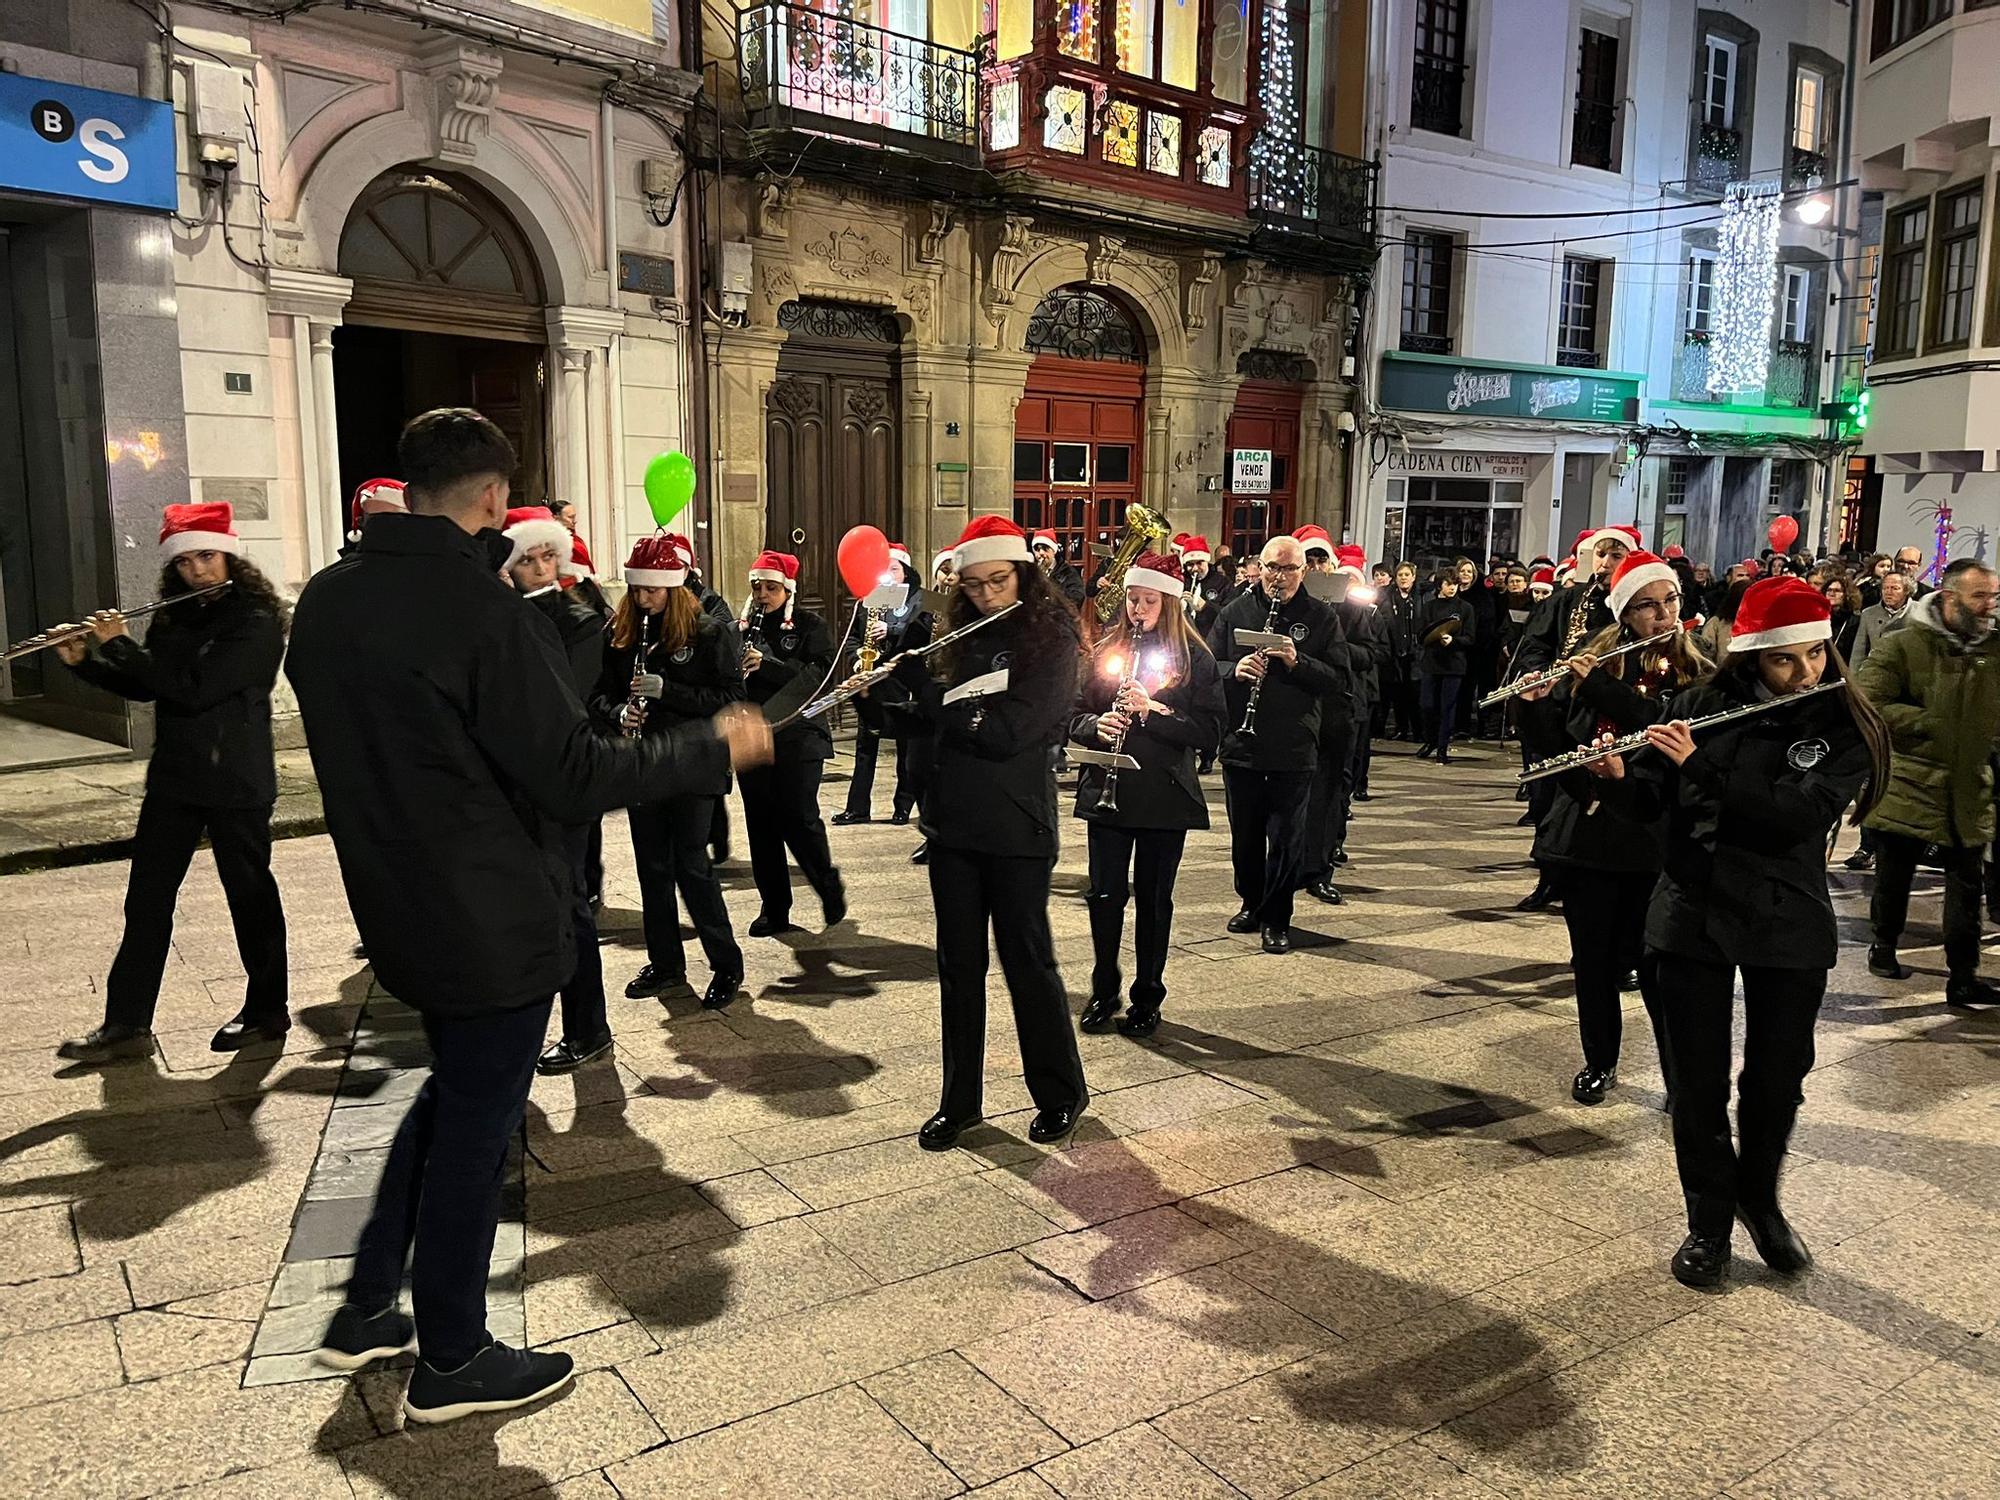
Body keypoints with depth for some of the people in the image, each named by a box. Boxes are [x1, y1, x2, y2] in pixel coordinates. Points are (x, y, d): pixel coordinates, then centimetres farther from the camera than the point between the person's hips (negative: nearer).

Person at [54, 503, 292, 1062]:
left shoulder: (257, 621, -14)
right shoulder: (174, 618, 8)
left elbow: (195, 688, -23)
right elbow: (142, 686, 17)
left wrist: (119, 643, -15)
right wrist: (84, 660, 2)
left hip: (236, 782, -7)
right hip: (173, 778, 7)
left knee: (249, 891, 6)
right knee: (147, 896, 8)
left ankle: (266, 1010, 20)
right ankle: (125, 1022, 16)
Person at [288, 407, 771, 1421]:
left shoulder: (325, 601, 2)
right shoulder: (480, 606, -22)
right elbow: (576, 778, -23)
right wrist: (715, 746, -13)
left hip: (399, 908, 8)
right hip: (495, 918, -8)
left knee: (454, 1090, 26)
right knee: (477, 1126, 8)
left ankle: (367, 1308, 33)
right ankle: (451, 1363, 24)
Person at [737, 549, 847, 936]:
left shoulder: (810, 625, 0)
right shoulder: (743, 626, 11)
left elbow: (819, 675, -13)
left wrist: (767, 665, -23)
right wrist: (736, 670, -12)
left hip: (798, 735, -4)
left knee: (798, 817, -9)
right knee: (761, 823, 5)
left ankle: (829, 885, 17)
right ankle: (774, 908, 16)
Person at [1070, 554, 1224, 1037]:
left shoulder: (1194, 658, -1)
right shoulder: (1105, 651, 7)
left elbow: (1210, 731, -9)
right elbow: (1074, 715, 8)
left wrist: (1154, 710, -20)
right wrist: (1096, 725, -14)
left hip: (1165, 796, -2)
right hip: (1106, 791, 2)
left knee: (1153, 898, 6)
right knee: (1105, 893, 4)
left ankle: (1148, 997, 20)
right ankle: (1104, 991, 22)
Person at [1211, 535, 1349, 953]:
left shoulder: (1321, 618, 2)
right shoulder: (1235, 612, 5)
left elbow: (1339, 678, -4)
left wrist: (1297, 662, -19)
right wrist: (1235, 669, -16)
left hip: (1294, 751, -2)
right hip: (1240, 746, 2)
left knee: (1286, 838, 1)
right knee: (1245, 835, 13)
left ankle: (1276, 918, 13)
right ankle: (1251, 902, 32)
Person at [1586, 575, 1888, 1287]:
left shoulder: (1845, 727, -6)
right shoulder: (1703, 704, -1)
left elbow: (1797, 816, -21)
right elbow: (1653, 800, 2)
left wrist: (1701, 764, -26)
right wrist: (1619, 773, -19)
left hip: (1788, 925, -1)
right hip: (1692, 914, 1)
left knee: (1777, 1077, 11)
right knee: (1699, 1080, 7)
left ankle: (1759, 1197, 38)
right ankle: (1709, 1218, 25)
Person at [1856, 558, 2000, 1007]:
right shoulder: (1902, 645, -7)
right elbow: (1869, 703, -14)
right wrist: (1929, 724, -17)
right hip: (1908, 784, -3)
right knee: (1894, 876, 12)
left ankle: (1963, 975, 12)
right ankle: (1883, 946, 33)